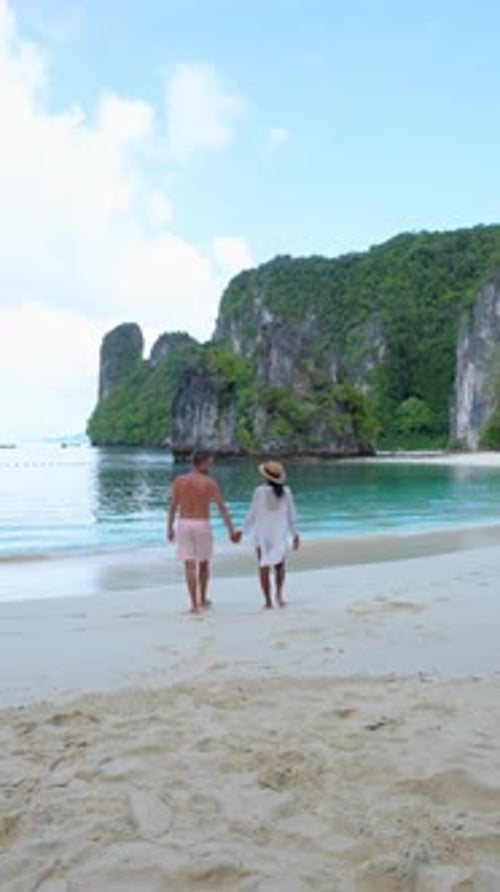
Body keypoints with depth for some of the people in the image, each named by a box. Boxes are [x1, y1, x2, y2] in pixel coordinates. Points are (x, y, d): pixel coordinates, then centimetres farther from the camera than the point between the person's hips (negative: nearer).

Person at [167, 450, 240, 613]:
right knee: (204, 563, 17)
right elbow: (222, 508, -6)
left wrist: (170, 528, 13)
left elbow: (172, 506, 4)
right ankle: (202, 600, 27)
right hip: (202, 525, -2)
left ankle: (194, 604, -1)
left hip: (183, 524, 2)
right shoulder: (209, 483, -7)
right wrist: (231, 530, -3)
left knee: (190, 565, 2)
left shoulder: (179, 480, 1)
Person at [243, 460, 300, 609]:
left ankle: (268, 601, 7)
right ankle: (278, 594, 0)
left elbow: (252, 514, -9)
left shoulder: (260, 491, -13)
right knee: (279, 566, 18)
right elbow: (291, 515, 2)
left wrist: (244, 530, 4)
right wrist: (295, 534, 12)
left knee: (264, 567, 7)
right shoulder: (286, 491, -4)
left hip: (262, 534, -2)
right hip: (280, 533, 3)